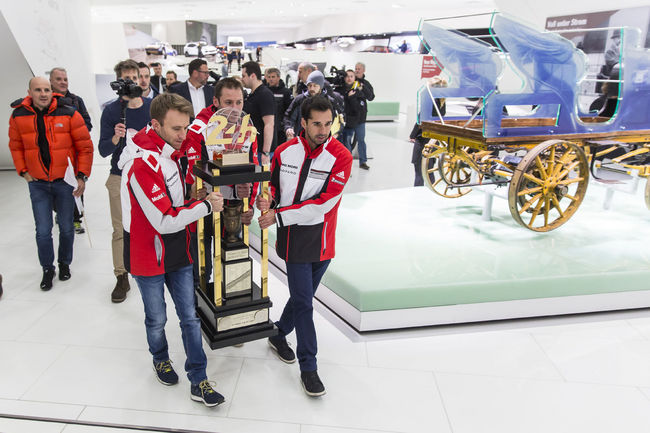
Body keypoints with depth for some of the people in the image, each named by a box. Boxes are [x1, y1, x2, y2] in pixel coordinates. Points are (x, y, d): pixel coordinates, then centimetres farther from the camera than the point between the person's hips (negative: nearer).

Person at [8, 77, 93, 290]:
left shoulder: (68, 114, -10)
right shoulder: (18, 116, -2)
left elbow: (84, 146, -6)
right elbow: (16, 146, 12)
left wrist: (82, 175, -9)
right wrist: (24, 172, 4)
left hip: (65, 181, -1)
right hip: (38, 184, 1)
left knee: (66, 228, 11)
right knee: (43, 231, 2)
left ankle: (64, 263, 33)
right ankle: (47, 269, 22)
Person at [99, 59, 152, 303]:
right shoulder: (111, 111, -3)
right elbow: (103, 151, -4)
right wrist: (115, 139, -24)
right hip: (120, 178, -1)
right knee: (121, 230, 2)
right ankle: (122, 278, 13)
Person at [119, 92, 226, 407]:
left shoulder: (171, 152, 2)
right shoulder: (142, 165, -26)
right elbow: (164, 221, -27)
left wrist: (199, 200, -1)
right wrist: (206, 206, -21)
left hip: (178, 252, 7)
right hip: (149, 256, -7)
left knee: (190, 316, 8)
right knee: (157, 318, 14)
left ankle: (198, 382, 18)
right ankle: (160, 360, 44)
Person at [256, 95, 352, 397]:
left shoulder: (341, 157, -12)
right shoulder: (285, 152, -3)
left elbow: (322, 204, -19)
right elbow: (274, 184, 14)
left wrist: (278, 216, -19)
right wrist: (267, 200, -11)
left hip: (324, 242, 1)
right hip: (295, 239, -1)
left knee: (303, 296, 18)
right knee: (304, 302, 0)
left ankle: (279, 335, 45)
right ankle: (308, 367, 14)